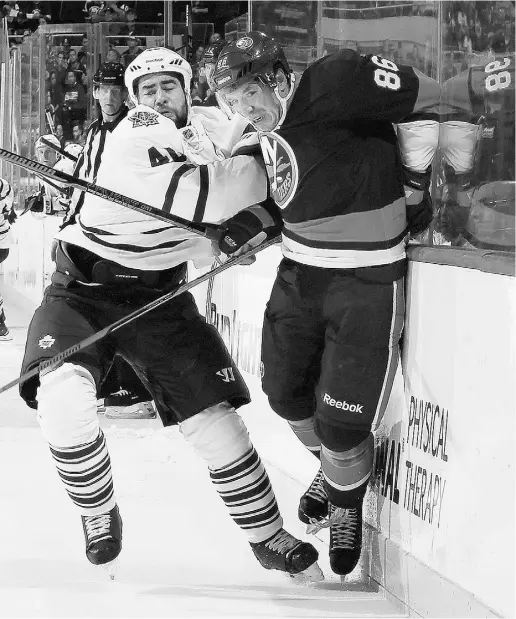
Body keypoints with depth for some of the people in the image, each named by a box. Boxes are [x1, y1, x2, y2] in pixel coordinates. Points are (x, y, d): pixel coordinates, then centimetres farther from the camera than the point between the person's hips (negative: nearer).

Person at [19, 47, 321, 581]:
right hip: (83, 290, -5)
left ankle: (267, 537, 14)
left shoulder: (211, 129, 4)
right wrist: (259, 169, -25)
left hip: (159, 297, 5)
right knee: (62, 399, -28)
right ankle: (98, 512, -2)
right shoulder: (134, 136, -18)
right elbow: (189, 197, -33)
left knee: (212, 418, -2)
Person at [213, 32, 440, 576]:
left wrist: (412, 180, -7)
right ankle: (334, 465, 45)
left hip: (366, 279, -8)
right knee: (286, 391, 15)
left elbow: (422, 96, -12)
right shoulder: (268, 134, 5)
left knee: (342, 422, -4)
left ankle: (348, 501, 26)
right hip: (299, 269, 8)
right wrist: (245, 227, 8)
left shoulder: (335, 83, -20)